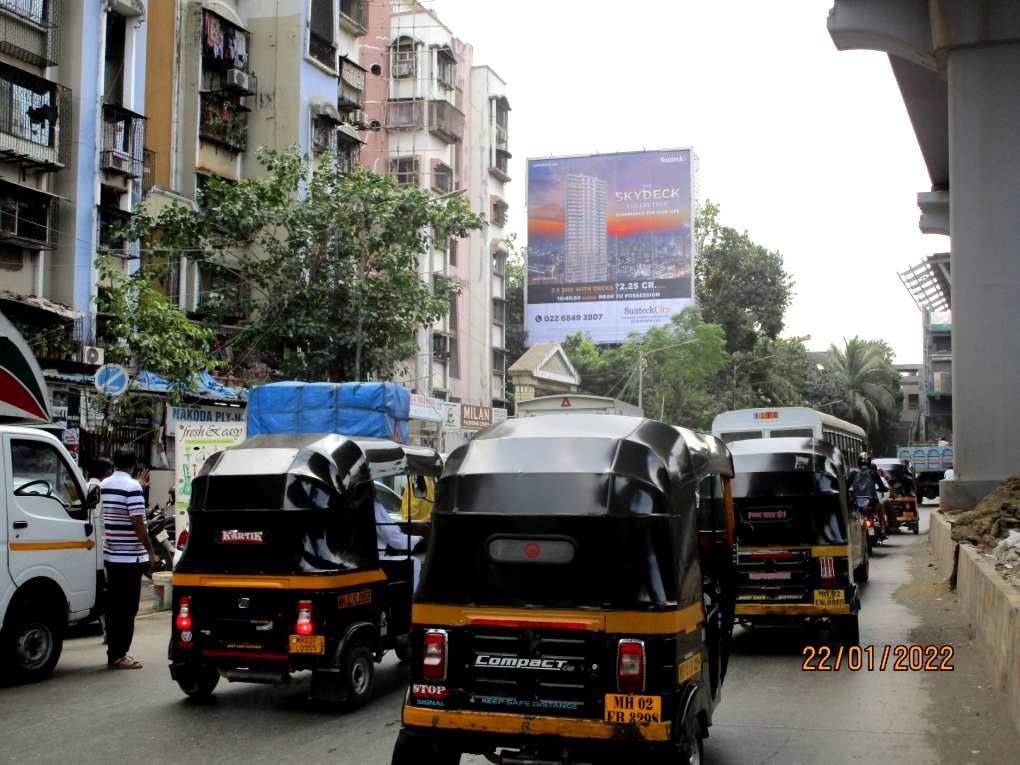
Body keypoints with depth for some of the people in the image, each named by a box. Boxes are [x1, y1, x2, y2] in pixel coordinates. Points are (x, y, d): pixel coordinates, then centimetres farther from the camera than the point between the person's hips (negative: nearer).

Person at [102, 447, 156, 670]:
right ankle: (118, 656, -2)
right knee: (127, 608, -3)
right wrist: (150, 549, -9)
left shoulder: (103, 485, 10)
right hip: (130, 557, -8)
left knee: (113, 605, 13)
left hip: (110, 555, 8)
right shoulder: (132, 487, -14)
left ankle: (113, 652, 19)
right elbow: (137, 522, -18)